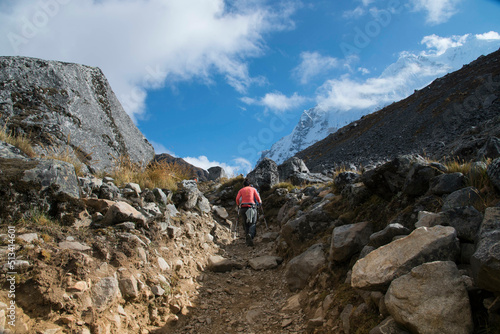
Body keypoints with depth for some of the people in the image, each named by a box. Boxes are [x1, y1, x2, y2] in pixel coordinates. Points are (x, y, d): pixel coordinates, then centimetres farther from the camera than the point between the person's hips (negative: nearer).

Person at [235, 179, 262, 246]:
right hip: (251, 207, -2)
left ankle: (248, 240, -1)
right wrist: (260, 202, 25)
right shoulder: (253, 189, 16)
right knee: (253, 223, -4)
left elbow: (237, 199, 2)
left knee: (246, 225, 10)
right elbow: (258, 198, 5)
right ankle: (250, 235, -34)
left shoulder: (241, 190, 17)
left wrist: (238, 205, 20)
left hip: (243, 208, 2)